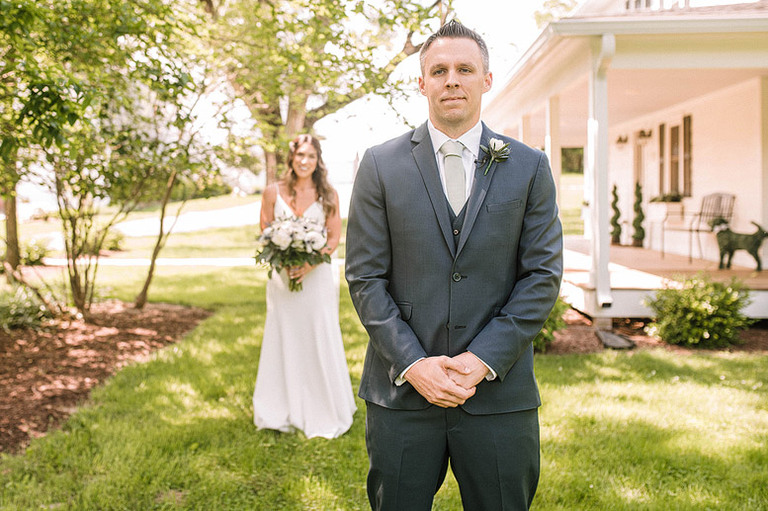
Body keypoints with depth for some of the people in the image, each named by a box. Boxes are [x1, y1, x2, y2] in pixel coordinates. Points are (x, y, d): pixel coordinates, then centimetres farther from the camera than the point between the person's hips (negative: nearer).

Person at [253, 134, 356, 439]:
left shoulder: (328, 195, 1)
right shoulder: (273, 193, 3)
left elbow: (335, 236, 0)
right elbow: (265, 233, 5)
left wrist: (311, 263, -15)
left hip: (316, 275, -1)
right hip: (282, 276, 1)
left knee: (320, 341, 3)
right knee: (283, 341, 6)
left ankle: (325, 414, 18)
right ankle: (283, 412, 19)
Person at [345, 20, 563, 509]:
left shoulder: (530, 167, 3)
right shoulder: (381, 165, 2)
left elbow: (543, 275, -1)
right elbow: (365, 277, -1)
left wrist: (483, 360, -10)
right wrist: (412, 363, -11)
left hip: (499, 391, 1)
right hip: (402, 391, 0)